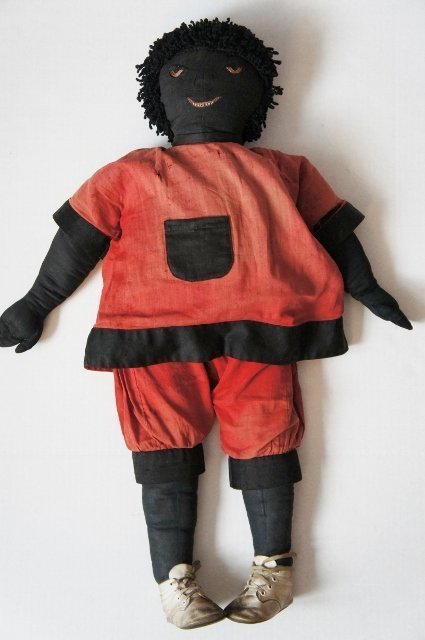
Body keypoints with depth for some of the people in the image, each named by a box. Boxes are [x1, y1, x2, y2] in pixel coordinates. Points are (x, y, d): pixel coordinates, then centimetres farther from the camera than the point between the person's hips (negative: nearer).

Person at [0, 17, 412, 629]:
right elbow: (79, 236, 17)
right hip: (156, 333, 1)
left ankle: (273, 565, 11)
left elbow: (332, 227, 24)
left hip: (255, 328, 0)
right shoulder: (133, 174, 19)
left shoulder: (281, 171, 21)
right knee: (166, 442, -3)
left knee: (261, 436, -3)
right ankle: (175, 574, 5)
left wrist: (365, 288, 22)